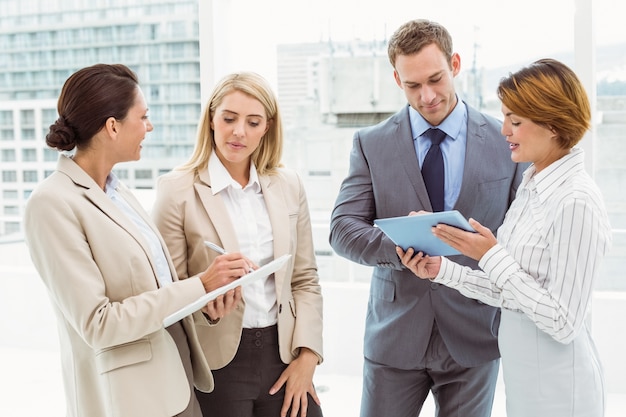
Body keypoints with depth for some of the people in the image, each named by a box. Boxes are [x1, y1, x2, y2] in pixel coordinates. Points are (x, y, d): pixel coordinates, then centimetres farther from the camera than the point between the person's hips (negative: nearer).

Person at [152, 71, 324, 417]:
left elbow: (305, 280, 9)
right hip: (216, 362, -3)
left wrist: (307, 355, 0)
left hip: (284, 353, 3)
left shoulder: (288, 185, 5)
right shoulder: (177, 190, -6)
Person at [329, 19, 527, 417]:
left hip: (474, 335, 0)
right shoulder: (371, 144, 0)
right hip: (395, 335, 0)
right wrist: (400, 246, -24)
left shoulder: (507, 142, 0)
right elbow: (343, 228, -6)